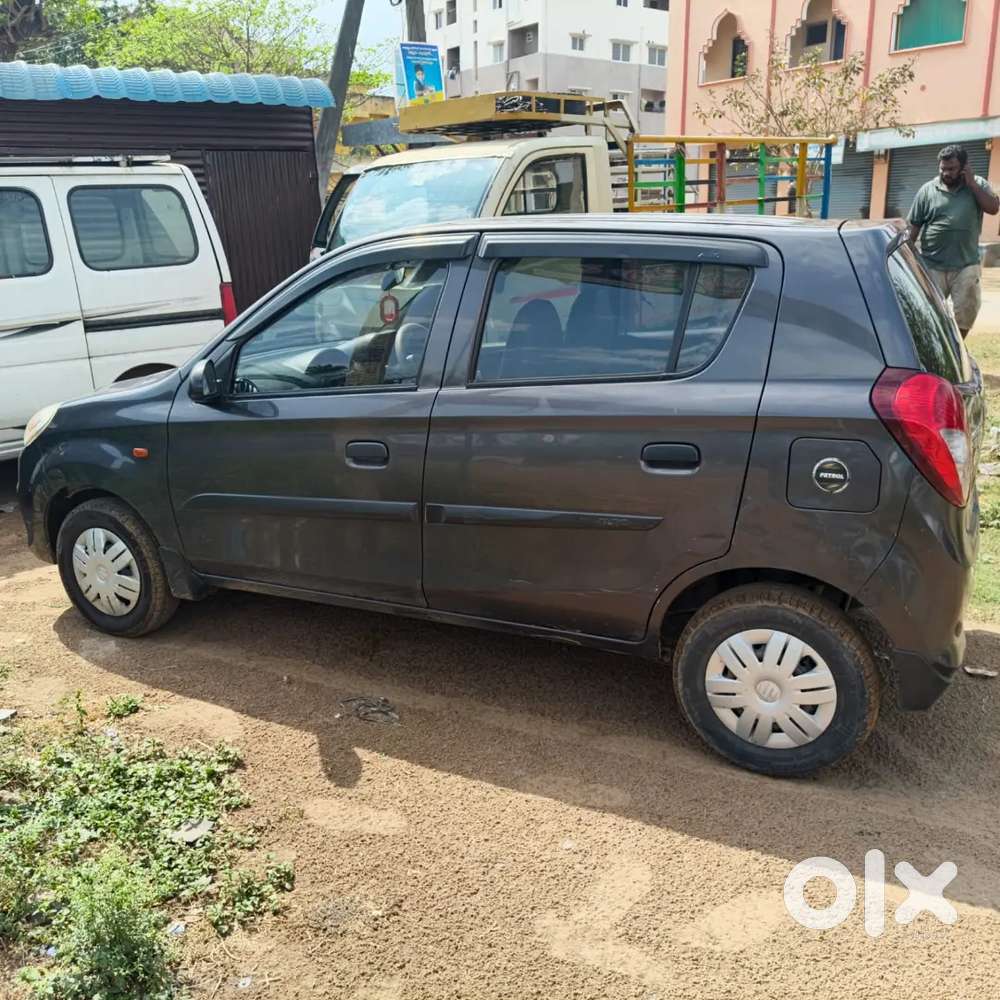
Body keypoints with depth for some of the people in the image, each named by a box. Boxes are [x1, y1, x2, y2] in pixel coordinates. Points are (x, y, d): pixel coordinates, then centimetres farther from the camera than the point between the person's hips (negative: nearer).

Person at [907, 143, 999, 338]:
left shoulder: (978, 185, 6)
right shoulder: (928, 190, 2)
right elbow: (913, 226, 4)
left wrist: (971, 183, -10)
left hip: (966, 264, 1)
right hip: (932, 265, -1)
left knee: (965, 311, 5)